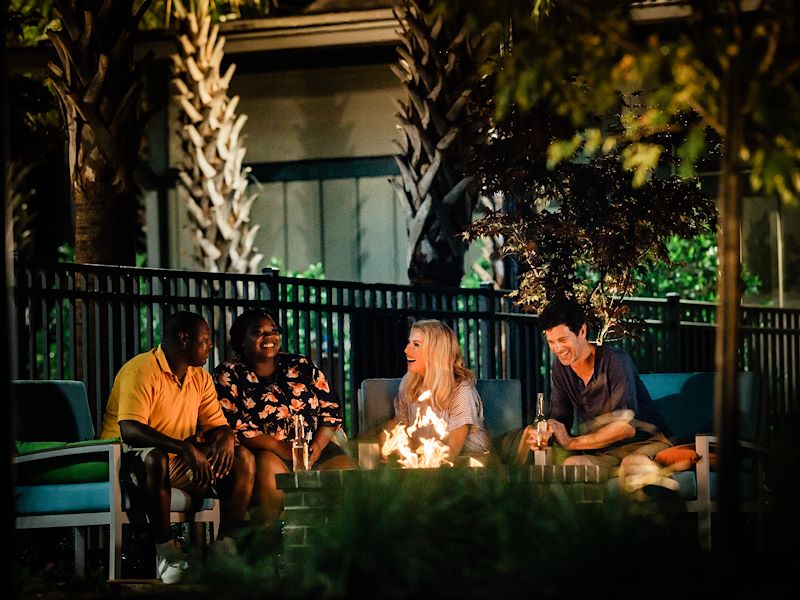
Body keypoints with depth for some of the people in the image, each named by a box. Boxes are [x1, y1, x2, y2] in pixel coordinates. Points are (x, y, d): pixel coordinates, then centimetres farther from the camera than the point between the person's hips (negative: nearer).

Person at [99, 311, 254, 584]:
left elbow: (217, 425, 10)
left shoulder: (200, 377, 9)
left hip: (181, 460, 7)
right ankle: (167, 552, -34)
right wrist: (184, 447, -40)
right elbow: (129, 429, -30)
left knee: (243, 459, -10)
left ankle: (225, 546, -14)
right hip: (130, 457, -7)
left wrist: (225, 438, -18)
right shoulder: (142, 371, -17)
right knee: (155, 459, -42)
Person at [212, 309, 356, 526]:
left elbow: (331, 410, 12)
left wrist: (318, 445, -9)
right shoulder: (228, 375, 4)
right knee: (269, 467, -37)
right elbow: (230, 425, -9)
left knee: (346, 468, -21)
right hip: (261, 451, -4)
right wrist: (280, 448, -17)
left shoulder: (302, 367, 15)